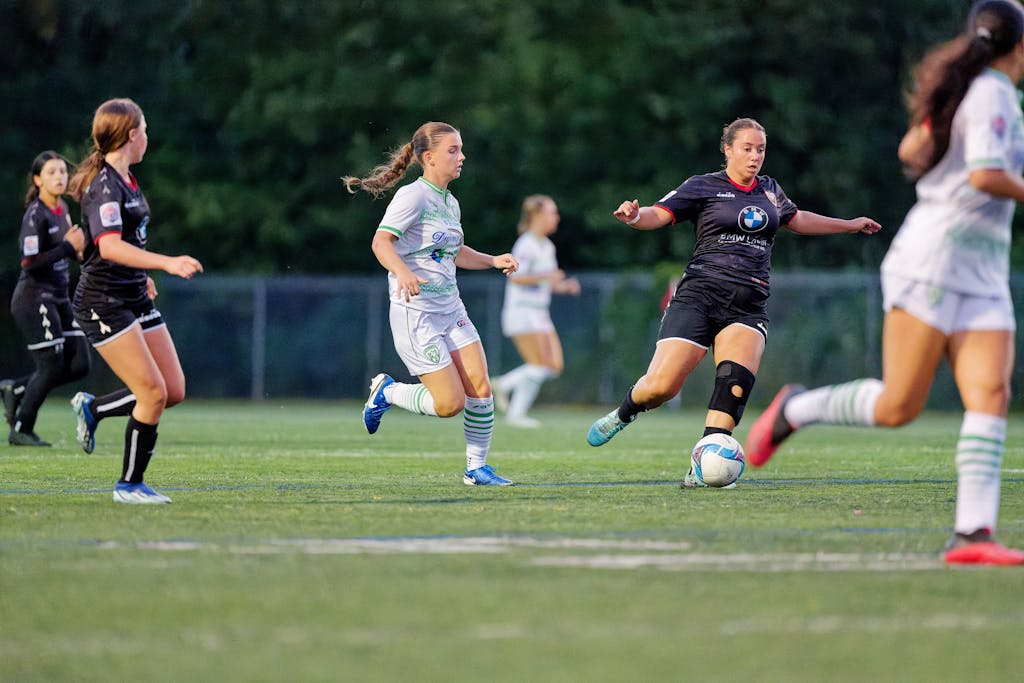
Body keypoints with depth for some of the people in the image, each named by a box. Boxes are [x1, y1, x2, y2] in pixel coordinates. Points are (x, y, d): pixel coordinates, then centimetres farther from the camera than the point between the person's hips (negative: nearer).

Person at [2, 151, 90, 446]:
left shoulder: (62, 209, 10)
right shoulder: (35, 215, -16)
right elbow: (30, 262, -22)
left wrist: (77, 248, 4)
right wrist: (69, 247, -21)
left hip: (59, 298, 9)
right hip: (34, 298, -9)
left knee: (79, 365, 2)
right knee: (52, 366, -6)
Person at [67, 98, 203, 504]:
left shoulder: (126, 181, 12)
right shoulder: (104, 186, -18)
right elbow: (109, 247, -33)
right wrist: (167, 263, -41)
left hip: (134, 299, 9)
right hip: (103, 304, -9)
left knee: (174, 391, 4)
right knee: (153, 393, -12)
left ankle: (92, 408, 22)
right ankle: (129, 485, 2)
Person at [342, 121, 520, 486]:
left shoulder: (450, 202, 12)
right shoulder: (413, 196, -14)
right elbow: (381, 241, -26)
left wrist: (493, 261, 15)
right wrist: (403, 272, -44)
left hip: (451, 309, 8)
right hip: (415, 314, -8)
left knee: (481, 389, -3)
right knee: (450, 403, -10)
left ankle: (476, 467, 11)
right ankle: (387, 392, 16)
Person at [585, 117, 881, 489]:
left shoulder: (769, 190, 20)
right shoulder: (703, 187, 4)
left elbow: (796, 219, 39)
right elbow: (660, 214, -7)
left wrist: (850, 225, 48)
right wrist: (635, 216, -30)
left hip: (748, 306, 4)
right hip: (700, 295, -4)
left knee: (736, 382, -24)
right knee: (662, 386, -15)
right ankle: (624, 412, 19)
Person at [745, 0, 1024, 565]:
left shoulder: (968, 90, 16)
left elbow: (909, 151, 26)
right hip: (936, 258, -9)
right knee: (898, 407, -9)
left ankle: (972, 533, -19)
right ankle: (796, 409, 16)